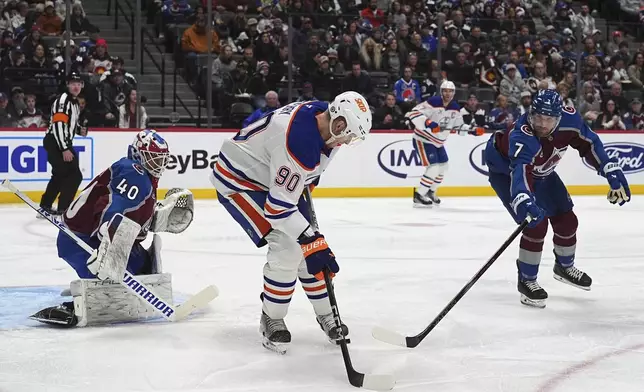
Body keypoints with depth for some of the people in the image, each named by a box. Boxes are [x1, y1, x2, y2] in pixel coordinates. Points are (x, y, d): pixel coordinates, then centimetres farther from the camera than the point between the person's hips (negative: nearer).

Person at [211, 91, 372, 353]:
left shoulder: (320, 113, -11)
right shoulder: (299, 142, -37)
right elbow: (279, 206, -34)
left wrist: (309, 178, 23)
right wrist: (312, 243, -33)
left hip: (270, 174, 9)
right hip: (237, 178, -9)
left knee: (310, 245, 6)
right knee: (287, 248, -20)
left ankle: (325, 315, 20)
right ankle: (272, 320, 0)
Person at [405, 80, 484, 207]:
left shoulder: (455, 108, 2)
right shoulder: (433, 102, -22)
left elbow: (458, 126, 15)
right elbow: (414, 113, -30)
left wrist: (472, 130, 2)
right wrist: (428, 123, -43)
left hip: (438, 142, 9)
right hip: (423, 140, -9)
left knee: (443, 166, 16)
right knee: (433, 167, -18)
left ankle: (430, 192, 34)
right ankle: (419, 196, -12)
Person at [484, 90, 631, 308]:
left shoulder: (569, 119, -26)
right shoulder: (522, 136, -43)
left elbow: (588, 144, -9)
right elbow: (520, 170, -60)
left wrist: (613, 172, -14)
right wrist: (523, 200, -78)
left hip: (541, 172, 7)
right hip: (506, 170, -6)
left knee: (566, 220, 11)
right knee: (536, 224, -20)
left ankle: (565, 267, 40)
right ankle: (526, 281, -1)